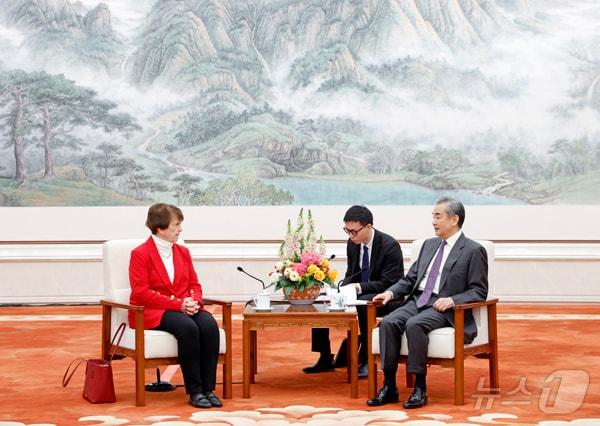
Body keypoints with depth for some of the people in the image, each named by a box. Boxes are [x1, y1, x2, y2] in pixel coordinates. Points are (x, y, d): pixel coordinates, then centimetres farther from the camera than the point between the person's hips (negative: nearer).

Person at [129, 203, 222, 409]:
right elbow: (141, 292, -12)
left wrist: (194, 301, -10)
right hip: (151, 313, -5)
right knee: (188, 327, -36)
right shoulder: (140, 254, -3)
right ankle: (195, 391, -29)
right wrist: (178, 304, -19)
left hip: (184, 308, 5)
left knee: (209, 324, -28)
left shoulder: (183, 252, 16)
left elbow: (194, 284, 16)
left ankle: (208, 389, -27)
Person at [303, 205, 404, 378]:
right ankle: (325, 359, 0)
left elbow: (387, 284, -21)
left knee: (363, 304, -39)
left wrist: (359, 287, -30)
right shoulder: (353, 243, 3)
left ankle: (364, 359, -26)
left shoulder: (390, 246, -18)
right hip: (360, 295, 7)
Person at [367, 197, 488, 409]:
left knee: (415, 324, -35)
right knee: (388, 322, -23)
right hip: (417, 301, 6)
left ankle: (420, 387, -27)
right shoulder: (429, 245, 21)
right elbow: (410, 279, 21)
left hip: (442, 307, -6)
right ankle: (389, 387, -22)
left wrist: (452, 300, -20)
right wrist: (391, 292, 2)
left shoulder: (474, 250, -1)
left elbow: (479, 291, -5)